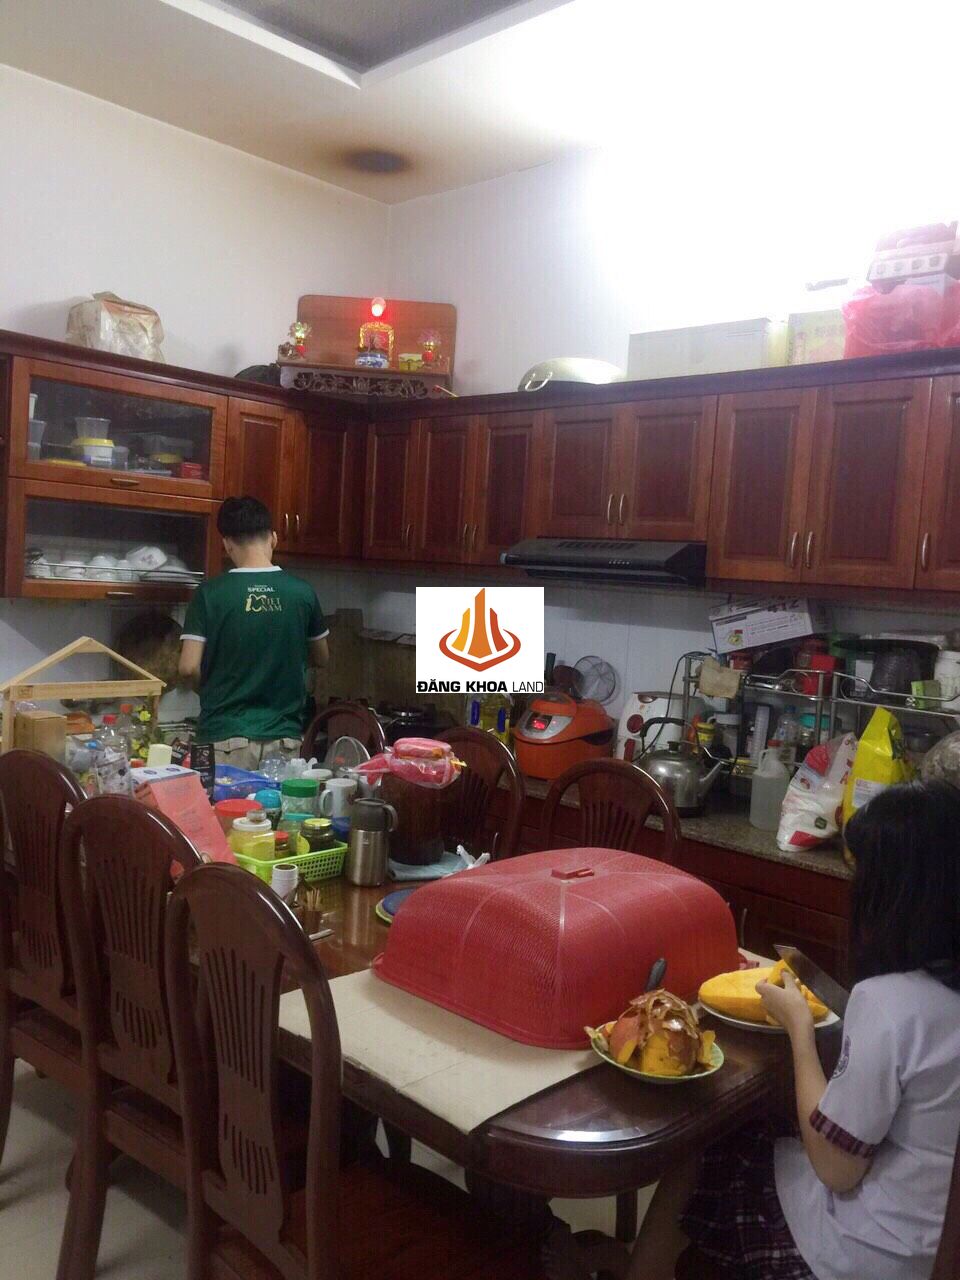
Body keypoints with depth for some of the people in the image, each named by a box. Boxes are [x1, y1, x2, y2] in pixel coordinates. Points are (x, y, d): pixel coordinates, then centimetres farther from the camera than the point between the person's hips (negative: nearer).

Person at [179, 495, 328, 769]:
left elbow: (189, 667, -9)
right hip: (284, 737, 2)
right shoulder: (302, 592, -1)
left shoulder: (210, 594, -7)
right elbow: (321, 659, 12)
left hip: (226, 737, -2)